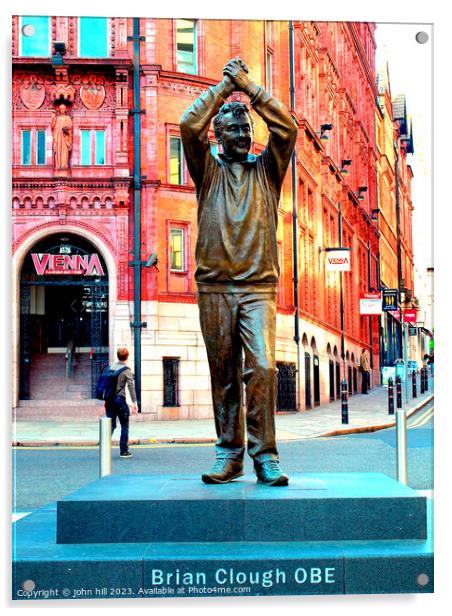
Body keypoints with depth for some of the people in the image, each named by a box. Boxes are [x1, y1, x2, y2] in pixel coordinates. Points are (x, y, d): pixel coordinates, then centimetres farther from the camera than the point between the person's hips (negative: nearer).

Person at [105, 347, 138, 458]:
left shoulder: (112, 367, 8)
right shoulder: (126, 370, -7)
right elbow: (131, 387, -12)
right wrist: (134, 403, -12)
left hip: (110, 400, 5)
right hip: (120, 399, -5)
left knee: (111, 425, 9)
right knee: (124, 426, 7)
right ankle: (123, 451, 7)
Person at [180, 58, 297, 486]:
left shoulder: (266, 169, 15)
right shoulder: (207, 170, 13)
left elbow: (287, 129, 1)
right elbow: (189, 125, -2)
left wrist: (249, 87, 4)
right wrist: (225, 86, 6)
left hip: (258, 286, 0)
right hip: (214, 286, 0)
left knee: (262, 367, -14)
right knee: (223, 375, 3)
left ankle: (265, 455, -8)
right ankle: (229, 454, 10)